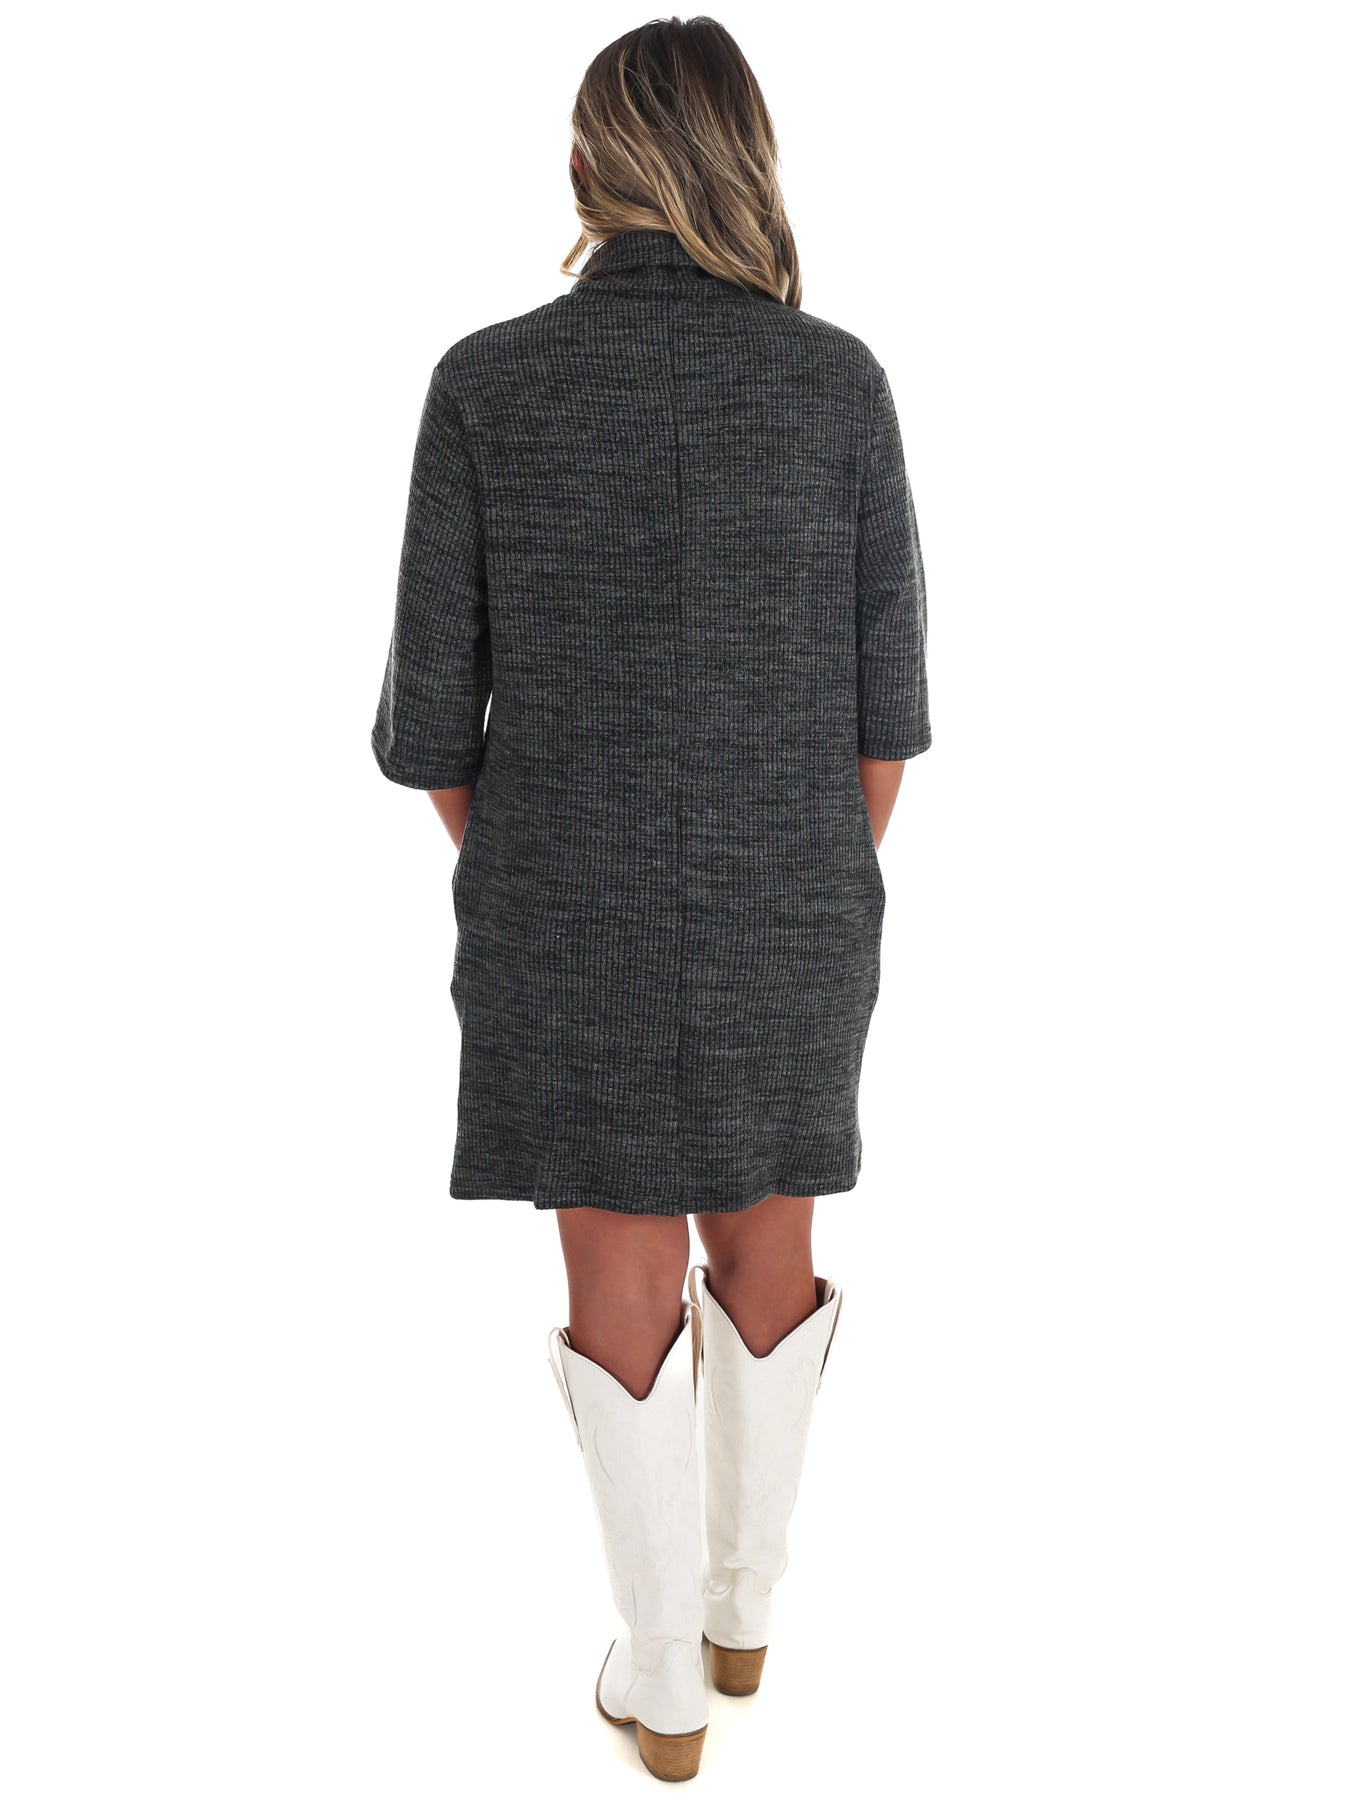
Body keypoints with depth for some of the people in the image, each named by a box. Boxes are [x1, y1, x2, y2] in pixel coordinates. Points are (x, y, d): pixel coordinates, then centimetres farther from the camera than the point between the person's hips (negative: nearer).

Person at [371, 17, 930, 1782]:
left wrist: (508, 888, 11)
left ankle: (664, 1678, 25)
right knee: (765, 1231, 20)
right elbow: (883, 691, -3)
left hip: (574, 903, -1)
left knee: (622, 1276, 11)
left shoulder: (485, 384, -10)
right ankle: (742, 1592, 38)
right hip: (784, 899, 2)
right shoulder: (838, 380, -7)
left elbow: (434, 708, -6)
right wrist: (834, 895, 11)